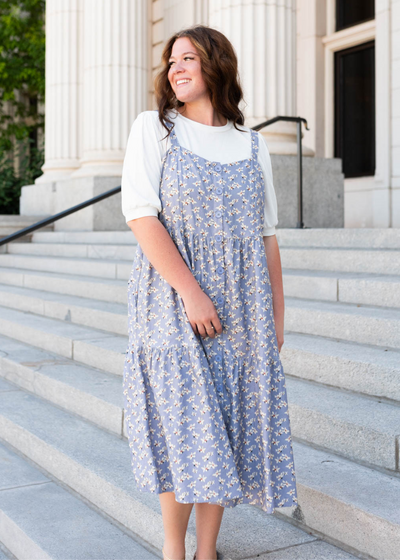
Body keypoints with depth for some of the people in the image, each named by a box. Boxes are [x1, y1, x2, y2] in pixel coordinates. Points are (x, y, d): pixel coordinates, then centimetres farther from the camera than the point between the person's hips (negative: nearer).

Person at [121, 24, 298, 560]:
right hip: (172, 300, -3)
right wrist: (191, 293, -17)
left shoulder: (252, 145, 11)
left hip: (241, 309, 3)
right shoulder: (153, 128, 2)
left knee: (228, 423, 5)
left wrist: (277, 314, 7)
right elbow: (141, 216, -9)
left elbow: (266, 236, 12)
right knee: (182, 421, -3)